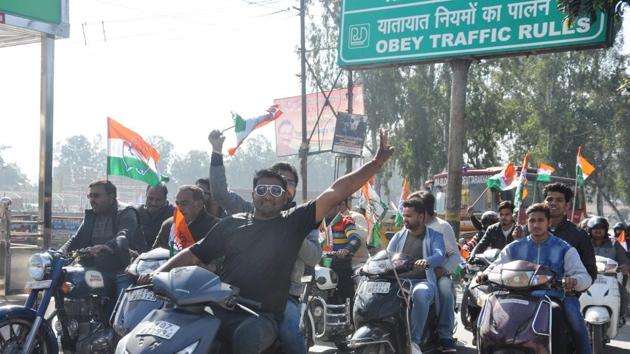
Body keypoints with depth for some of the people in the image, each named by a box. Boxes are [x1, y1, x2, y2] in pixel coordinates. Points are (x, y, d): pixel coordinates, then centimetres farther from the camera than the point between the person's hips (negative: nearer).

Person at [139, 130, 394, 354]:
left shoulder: (294, 222, 6)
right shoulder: (231, 224, 15)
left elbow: (335, 193, -2)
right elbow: (194, 255, 18)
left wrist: (376, 163, -9)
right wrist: (158, 273, 3)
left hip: (263, 316, -3)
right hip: (221, 310, 3)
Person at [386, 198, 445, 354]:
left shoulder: (434, 236, 9)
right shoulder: (399, 236, 22)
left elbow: (440, 256, -12)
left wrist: (427, 261, -36)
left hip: (423, 281, -3)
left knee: (420, 293, -40)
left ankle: (415, 341, -34)